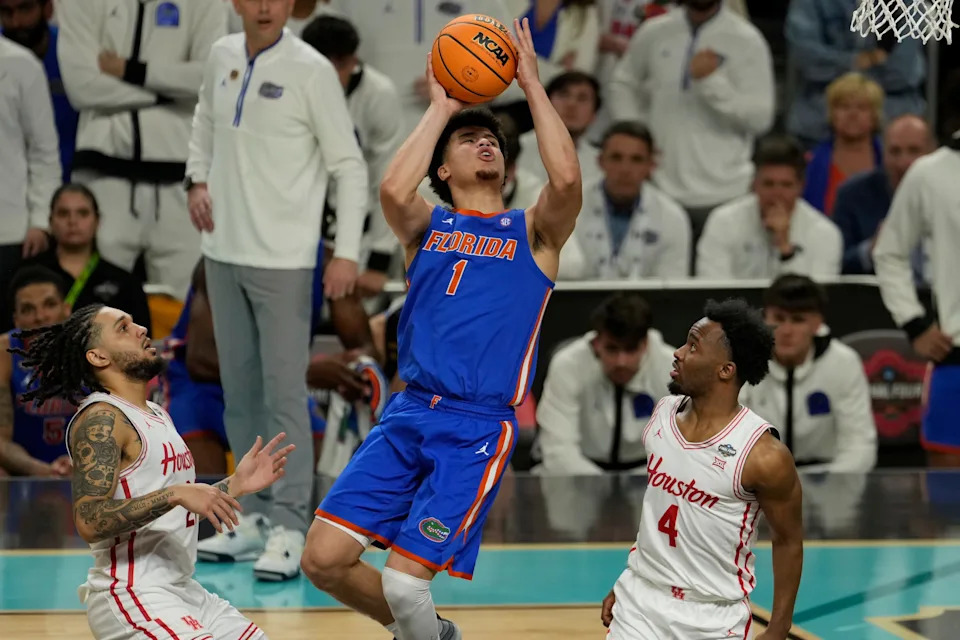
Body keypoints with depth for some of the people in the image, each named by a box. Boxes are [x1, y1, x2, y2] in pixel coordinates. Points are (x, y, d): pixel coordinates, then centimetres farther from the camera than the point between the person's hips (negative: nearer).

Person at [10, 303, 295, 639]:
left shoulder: (157, 415, 16)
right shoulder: (100, 419, -12)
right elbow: (90, 522, -23)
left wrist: (235, 485, 12)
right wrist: (175, 494, -27)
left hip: (180, 589, 10)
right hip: (131, 596, -10)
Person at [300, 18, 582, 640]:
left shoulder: (533, 232, 10)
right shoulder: (426, 226, 14)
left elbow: (567, 178, -13)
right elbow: (393, 190, -11)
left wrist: (532, 83, -4)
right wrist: (440, 109, 0)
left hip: (480, 428, -3)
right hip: (408, 413, 3)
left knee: (403, 582, -15)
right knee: (323, 559, -4)